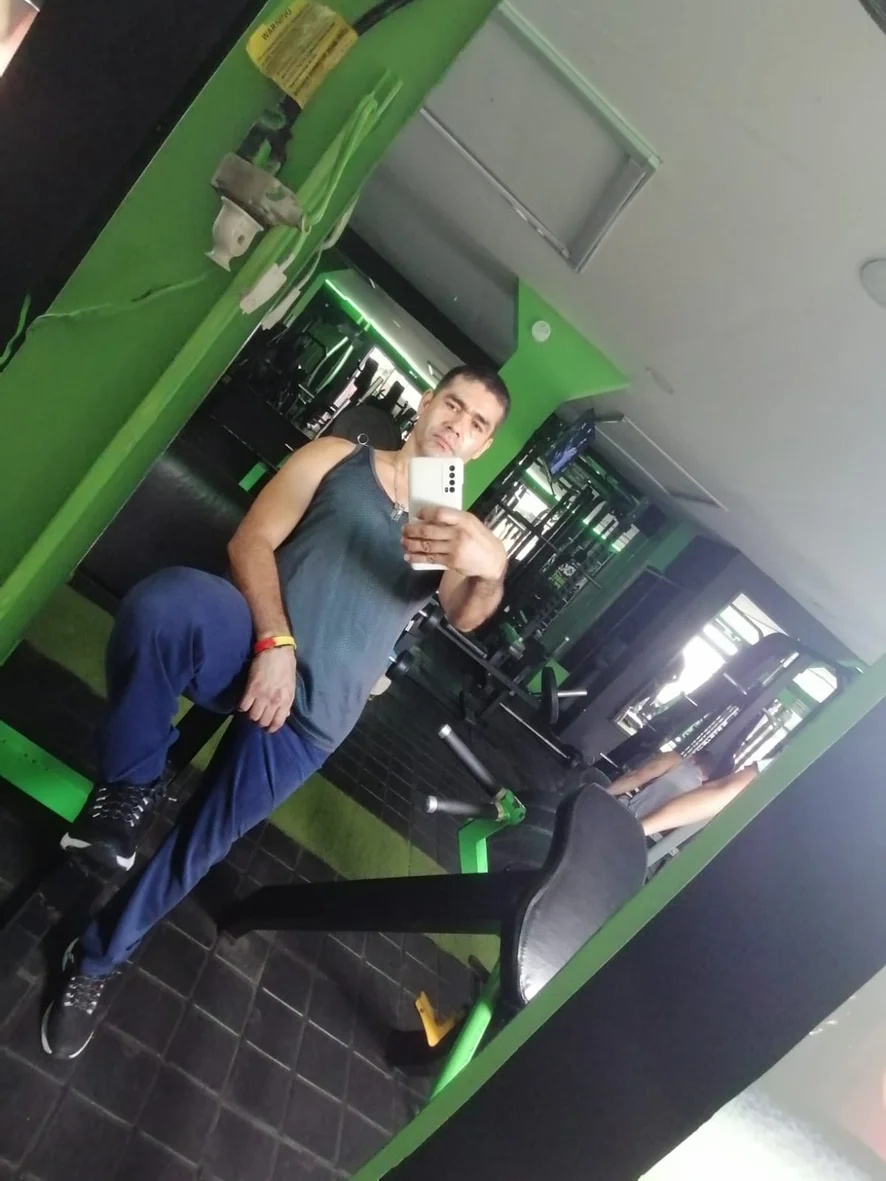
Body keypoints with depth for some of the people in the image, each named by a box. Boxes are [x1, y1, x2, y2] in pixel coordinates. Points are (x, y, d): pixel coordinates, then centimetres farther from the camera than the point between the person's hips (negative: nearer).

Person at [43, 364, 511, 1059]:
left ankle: (95, 960, 34)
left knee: (201, 846, 4)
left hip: (314, 715, 2)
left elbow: (467, 616, -10)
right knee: (165, 601, -34)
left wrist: (489, 568, -35)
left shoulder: (462, 530, 12)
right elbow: (251, 542, 0)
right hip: (251, 648, -1)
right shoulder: (336, 457, 9)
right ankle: (130, 788, -10)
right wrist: (275, 642, -16)